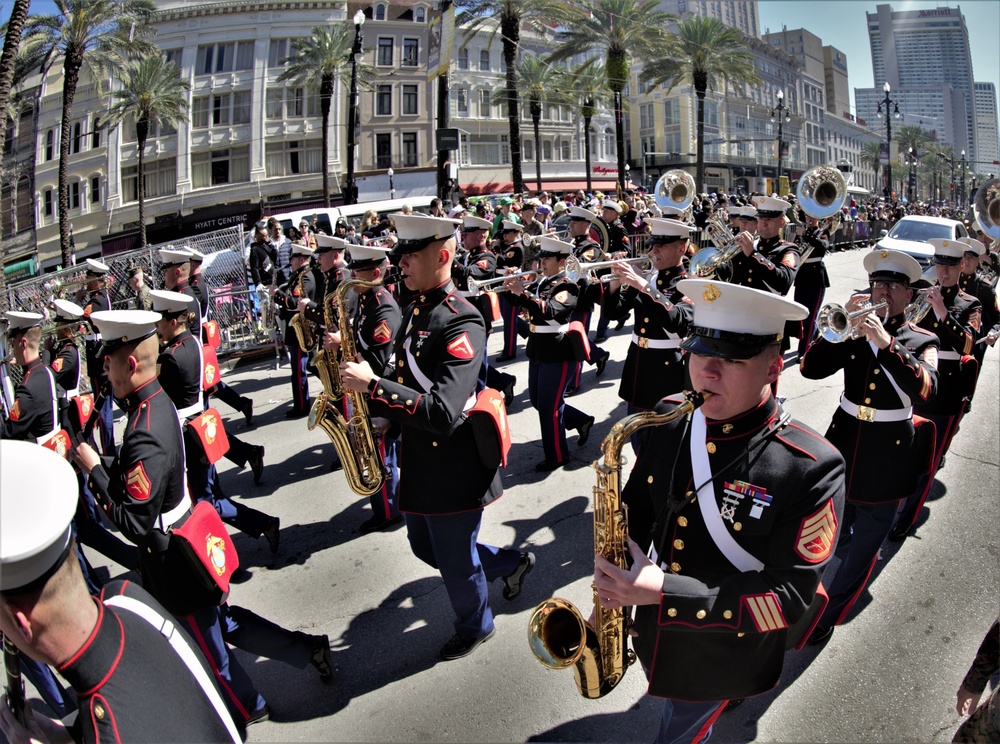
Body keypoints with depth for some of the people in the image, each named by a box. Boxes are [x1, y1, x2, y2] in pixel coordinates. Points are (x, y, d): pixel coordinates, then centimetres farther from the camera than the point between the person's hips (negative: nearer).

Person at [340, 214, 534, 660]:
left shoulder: (462, 324, -24)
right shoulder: (415, 310, 5)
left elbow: (443, 412, -32)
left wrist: (373, 385, -32)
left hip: (453, 469, -9)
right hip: (419, 462, 9)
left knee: (455, 560, 12)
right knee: (425, 548, 25)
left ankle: (475, 628, 42)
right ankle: (511, 563, 45)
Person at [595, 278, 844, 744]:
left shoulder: (810, 469, -27)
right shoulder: (667, 423, -12)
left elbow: (790, 594, -26)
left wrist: (666, 592, -33)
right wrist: (617, 573, -13)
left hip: (723, 655, -5)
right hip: (653, 632, 5)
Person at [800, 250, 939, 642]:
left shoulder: (922, 341, -6)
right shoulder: (853, 333, -1)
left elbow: (924, 388, -26)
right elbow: (810, 368, -13)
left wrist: (885, 342, -35)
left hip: (887, 456, -2)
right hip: (843, 443, 3)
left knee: (862, 549, 7)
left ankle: (827, 616, 22)